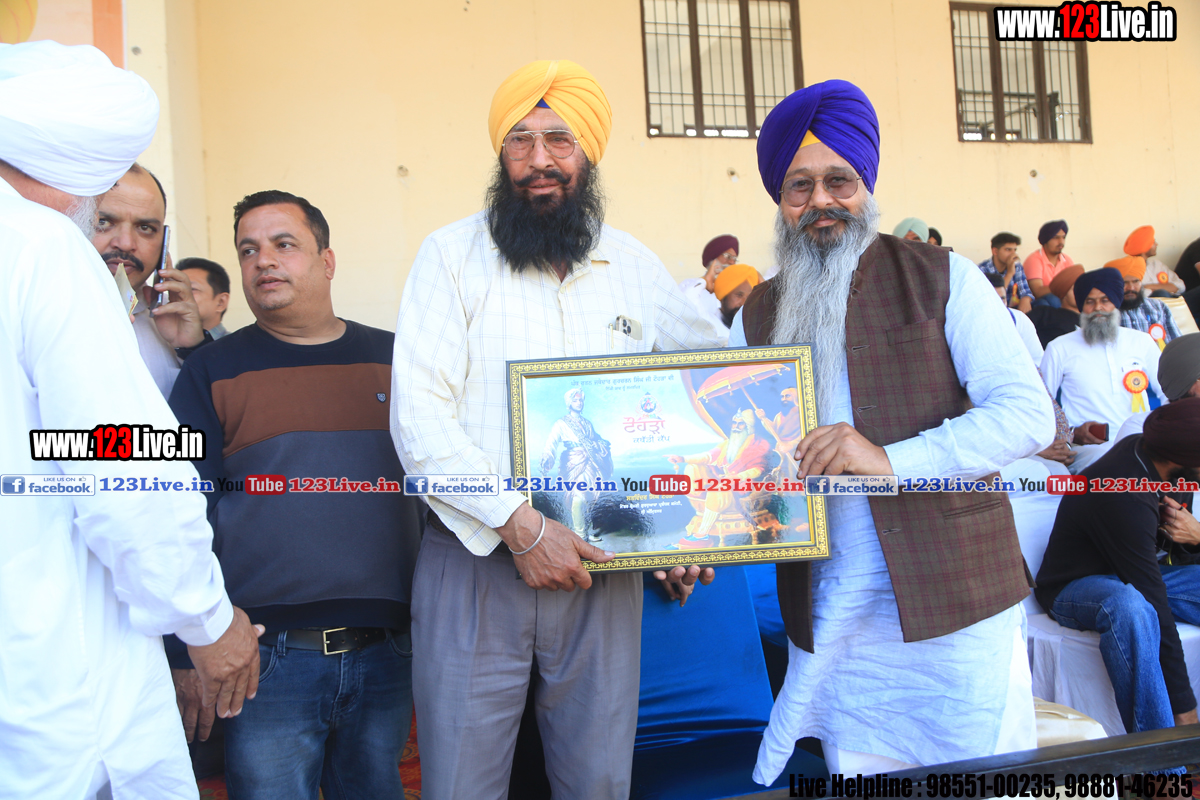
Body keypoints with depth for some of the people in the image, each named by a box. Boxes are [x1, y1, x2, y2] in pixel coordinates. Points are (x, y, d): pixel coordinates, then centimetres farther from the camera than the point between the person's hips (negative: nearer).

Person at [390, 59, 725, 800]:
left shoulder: (635, 266, 9)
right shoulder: (452, 254, -1)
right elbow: (418, 418, -9)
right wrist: (520, 525, -19)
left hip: (601, 569, 3)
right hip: (475, 564, -2)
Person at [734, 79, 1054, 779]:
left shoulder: (943, 281, -1)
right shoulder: (758, 316, 10)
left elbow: (1029, 414, -8)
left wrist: (891, 458, -21)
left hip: (956, 604, -2)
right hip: (829, 624, 3)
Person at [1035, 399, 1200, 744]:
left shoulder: (1146, 449, -7)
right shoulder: (1123, 496, -31)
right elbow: (1156, 607, -32)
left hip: (1138, 575, 9)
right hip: (1075, 587, -9)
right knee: (1127, 605, -41)